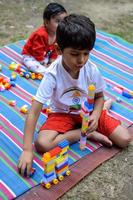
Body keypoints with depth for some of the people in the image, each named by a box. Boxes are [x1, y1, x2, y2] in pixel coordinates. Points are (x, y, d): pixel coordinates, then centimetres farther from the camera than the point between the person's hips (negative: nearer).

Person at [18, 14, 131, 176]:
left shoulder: (92, 70, -20)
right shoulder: (52, 74, -28)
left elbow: (99, 96, 1)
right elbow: (34, 112, -29)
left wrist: (95, 115, -22)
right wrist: (27, 150, -34)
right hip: (62, 114, -1)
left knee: (124, 140, -14)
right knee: (42, 144, -30)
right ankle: (88, 133, -12)